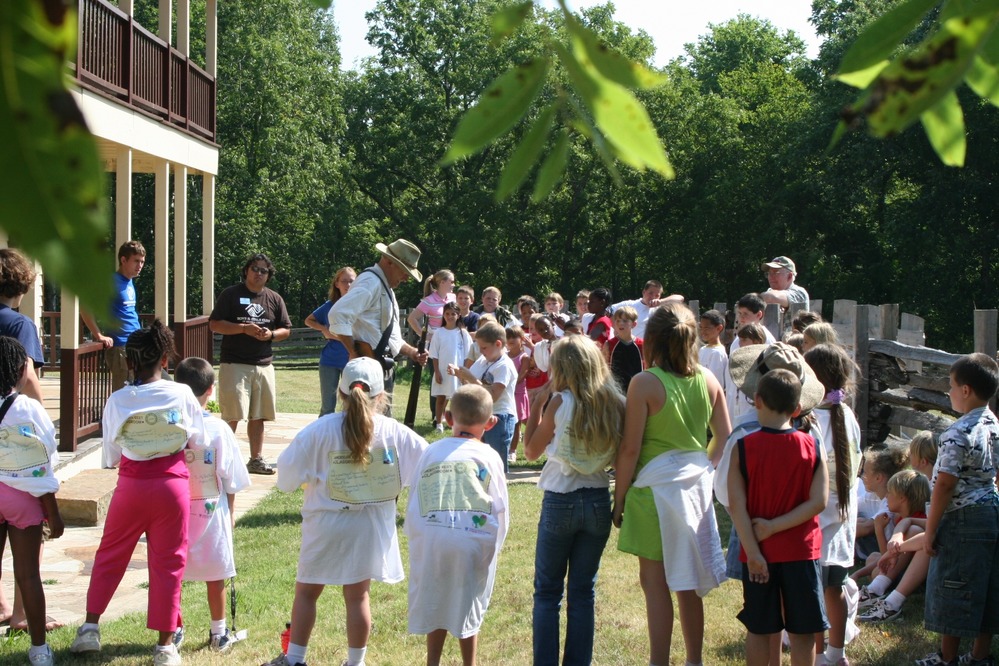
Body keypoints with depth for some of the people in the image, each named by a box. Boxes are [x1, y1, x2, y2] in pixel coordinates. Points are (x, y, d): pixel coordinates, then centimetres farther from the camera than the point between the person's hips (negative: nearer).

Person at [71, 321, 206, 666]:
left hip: (131, 484, 1)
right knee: (168, 563, 7)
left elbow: (110, 456, 1)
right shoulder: (182, 395, -8)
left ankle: (90, 627, 16)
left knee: (110, 556, 18)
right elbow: (198, 442, 1)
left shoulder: (117, 401, -6)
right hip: (172, 483, 0)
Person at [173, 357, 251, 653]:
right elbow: (229, 479, -7)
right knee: (215, 575, 12)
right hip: (211, 509, -1)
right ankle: (218, 633, 22)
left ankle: (173, 630, 23)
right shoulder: (218, 429, -14)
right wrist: (231, 511, 7)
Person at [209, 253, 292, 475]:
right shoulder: (230, 294, 1)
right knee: (233, 415, -10)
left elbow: (286, 330, 15)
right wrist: (244, 328, -15)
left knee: (258, 416, 8)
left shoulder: (275, 299, 13)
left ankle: (256, 459, 16)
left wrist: (270, 334, -7)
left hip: (264, 365, 5)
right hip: (234, 364, -5)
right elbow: (214, 324, -4)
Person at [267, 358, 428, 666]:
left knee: (306, 591, 14)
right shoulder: (394, 432, -10)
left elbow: (287, 477, -9)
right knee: (358, 595, 13)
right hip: (371, 526, 2)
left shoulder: (320, 430, -15)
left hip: (327, 524, -1)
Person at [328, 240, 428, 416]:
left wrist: (413, 353, 14)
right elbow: (338, 314, -27)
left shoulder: (386, 287, 19)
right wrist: (354, 354, -23)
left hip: (384, 368, 11)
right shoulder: (371, 282, -14)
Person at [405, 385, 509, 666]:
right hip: (474, 540, -1)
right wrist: (495, 544, 18)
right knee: (468, 607, 13)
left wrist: (413, 536, 22)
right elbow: (501, 507, 7)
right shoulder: (488, 456, 6)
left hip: (430, 539, 1)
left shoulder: (431, 452, 12)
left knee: (436, 602, 17)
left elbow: (413, 501, 13)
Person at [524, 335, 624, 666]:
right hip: (598, 502, 3)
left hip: (560, 501, -3)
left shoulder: (560, 402, -12)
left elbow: (531, 451, -1)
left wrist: (536, 405, 3)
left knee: (547, 591, 8)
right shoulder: (615, 403, -3)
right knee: (583, 591, 12)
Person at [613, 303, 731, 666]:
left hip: (656, 487, -6)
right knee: (687, 583, 15)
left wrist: (618, 499, -4)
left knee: (655, 581, 1)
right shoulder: (707, 380, 2)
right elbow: (725, 439, 8)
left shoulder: (644, 383, -14)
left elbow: (630, 449, -13)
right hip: (696, 484, 6)